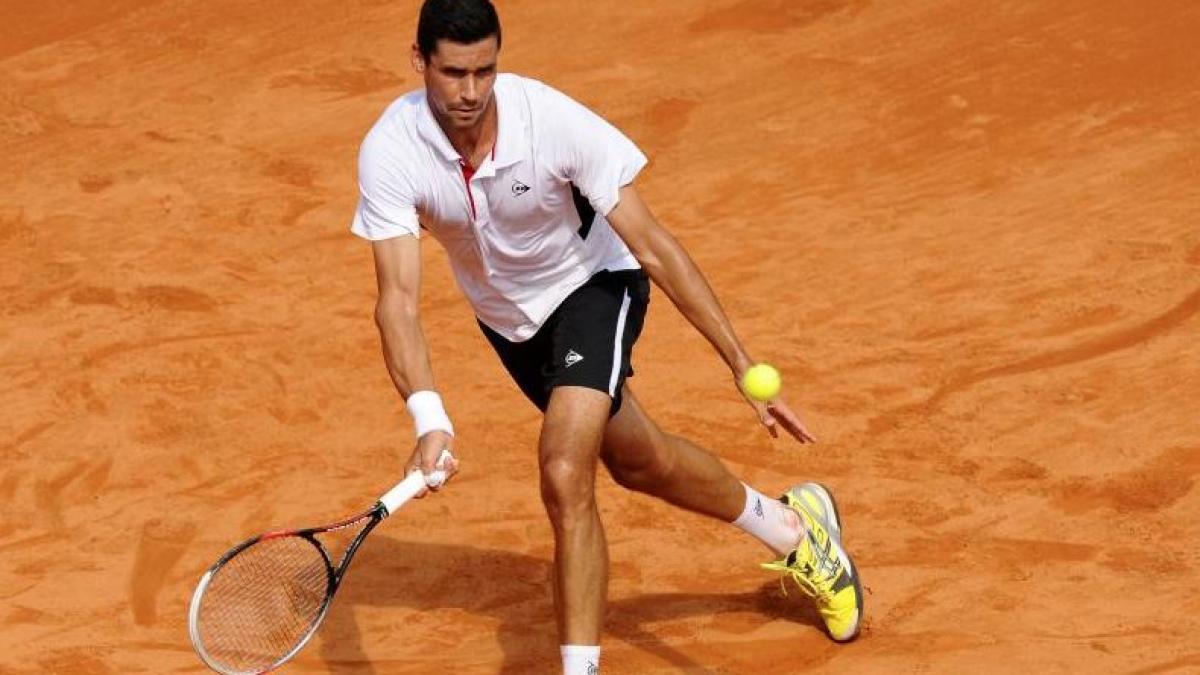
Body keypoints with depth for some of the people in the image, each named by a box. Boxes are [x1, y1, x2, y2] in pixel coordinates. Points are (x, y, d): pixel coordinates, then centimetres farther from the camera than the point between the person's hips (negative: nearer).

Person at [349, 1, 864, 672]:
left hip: (592, 285, -4)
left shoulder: (553, 121, -33)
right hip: (506, 316, 4)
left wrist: (745, 366, -30)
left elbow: (652, 246, -28)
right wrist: (430, 421, -50)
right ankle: (791, 528, 45)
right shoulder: (390, 153, -29)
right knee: (636, 461, 20)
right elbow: (399, 297, -34)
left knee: (565, 476, -25)